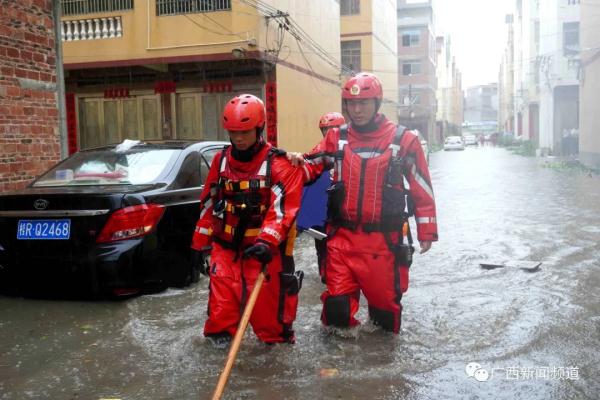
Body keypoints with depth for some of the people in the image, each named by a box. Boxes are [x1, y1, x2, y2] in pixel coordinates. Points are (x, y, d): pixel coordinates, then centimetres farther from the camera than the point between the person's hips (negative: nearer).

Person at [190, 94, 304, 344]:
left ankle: (276, 338, 20)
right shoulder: (221, 160, 7)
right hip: (225, 244, 4)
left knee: (267, 297, -1)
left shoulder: (279, 164, -10)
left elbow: (282, 207, -17)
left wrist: (267, 241, -29)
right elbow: (208, 203, 13)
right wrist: (200, 242, 14)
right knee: (222, 295, 3)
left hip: (264, 247, -4)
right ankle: (220, 334, 22)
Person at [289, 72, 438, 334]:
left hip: (384, 238, -1)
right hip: (342, 236, 2)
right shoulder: (336, 138, 5)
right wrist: (300, 163, -11)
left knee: (385, 297, 11)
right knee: (337, 302, 1)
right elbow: (313, 167, 13)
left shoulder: (403, 140, -2)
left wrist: (426, 231, 5)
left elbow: (422, 188, 3)